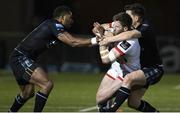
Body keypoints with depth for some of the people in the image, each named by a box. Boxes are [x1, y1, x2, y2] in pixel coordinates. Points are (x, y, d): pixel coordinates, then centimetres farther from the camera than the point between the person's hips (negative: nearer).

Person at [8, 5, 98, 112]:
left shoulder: (56, 27, 13)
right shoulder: (54, 25, -16)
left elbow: (73, 39, 8)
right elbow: (73, 42, -22)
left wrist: (98, 36, -2)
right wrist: (94, 40, -19)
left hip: (19, 59, 10)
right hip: (20, 58, -10)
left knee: (27, 93, 23)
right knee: (47, 84, -19)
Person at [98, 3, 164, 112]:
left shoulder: (146, 29, -21)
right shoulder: (135, 28, 6)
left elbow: (130, 35, -40)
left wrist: (109, 39, -35)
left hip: (154, 69, -9)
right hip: (144, 69, 9)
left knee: (128, 78, -33)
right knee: (133, 103, 4)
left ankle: (112, 109, -33)